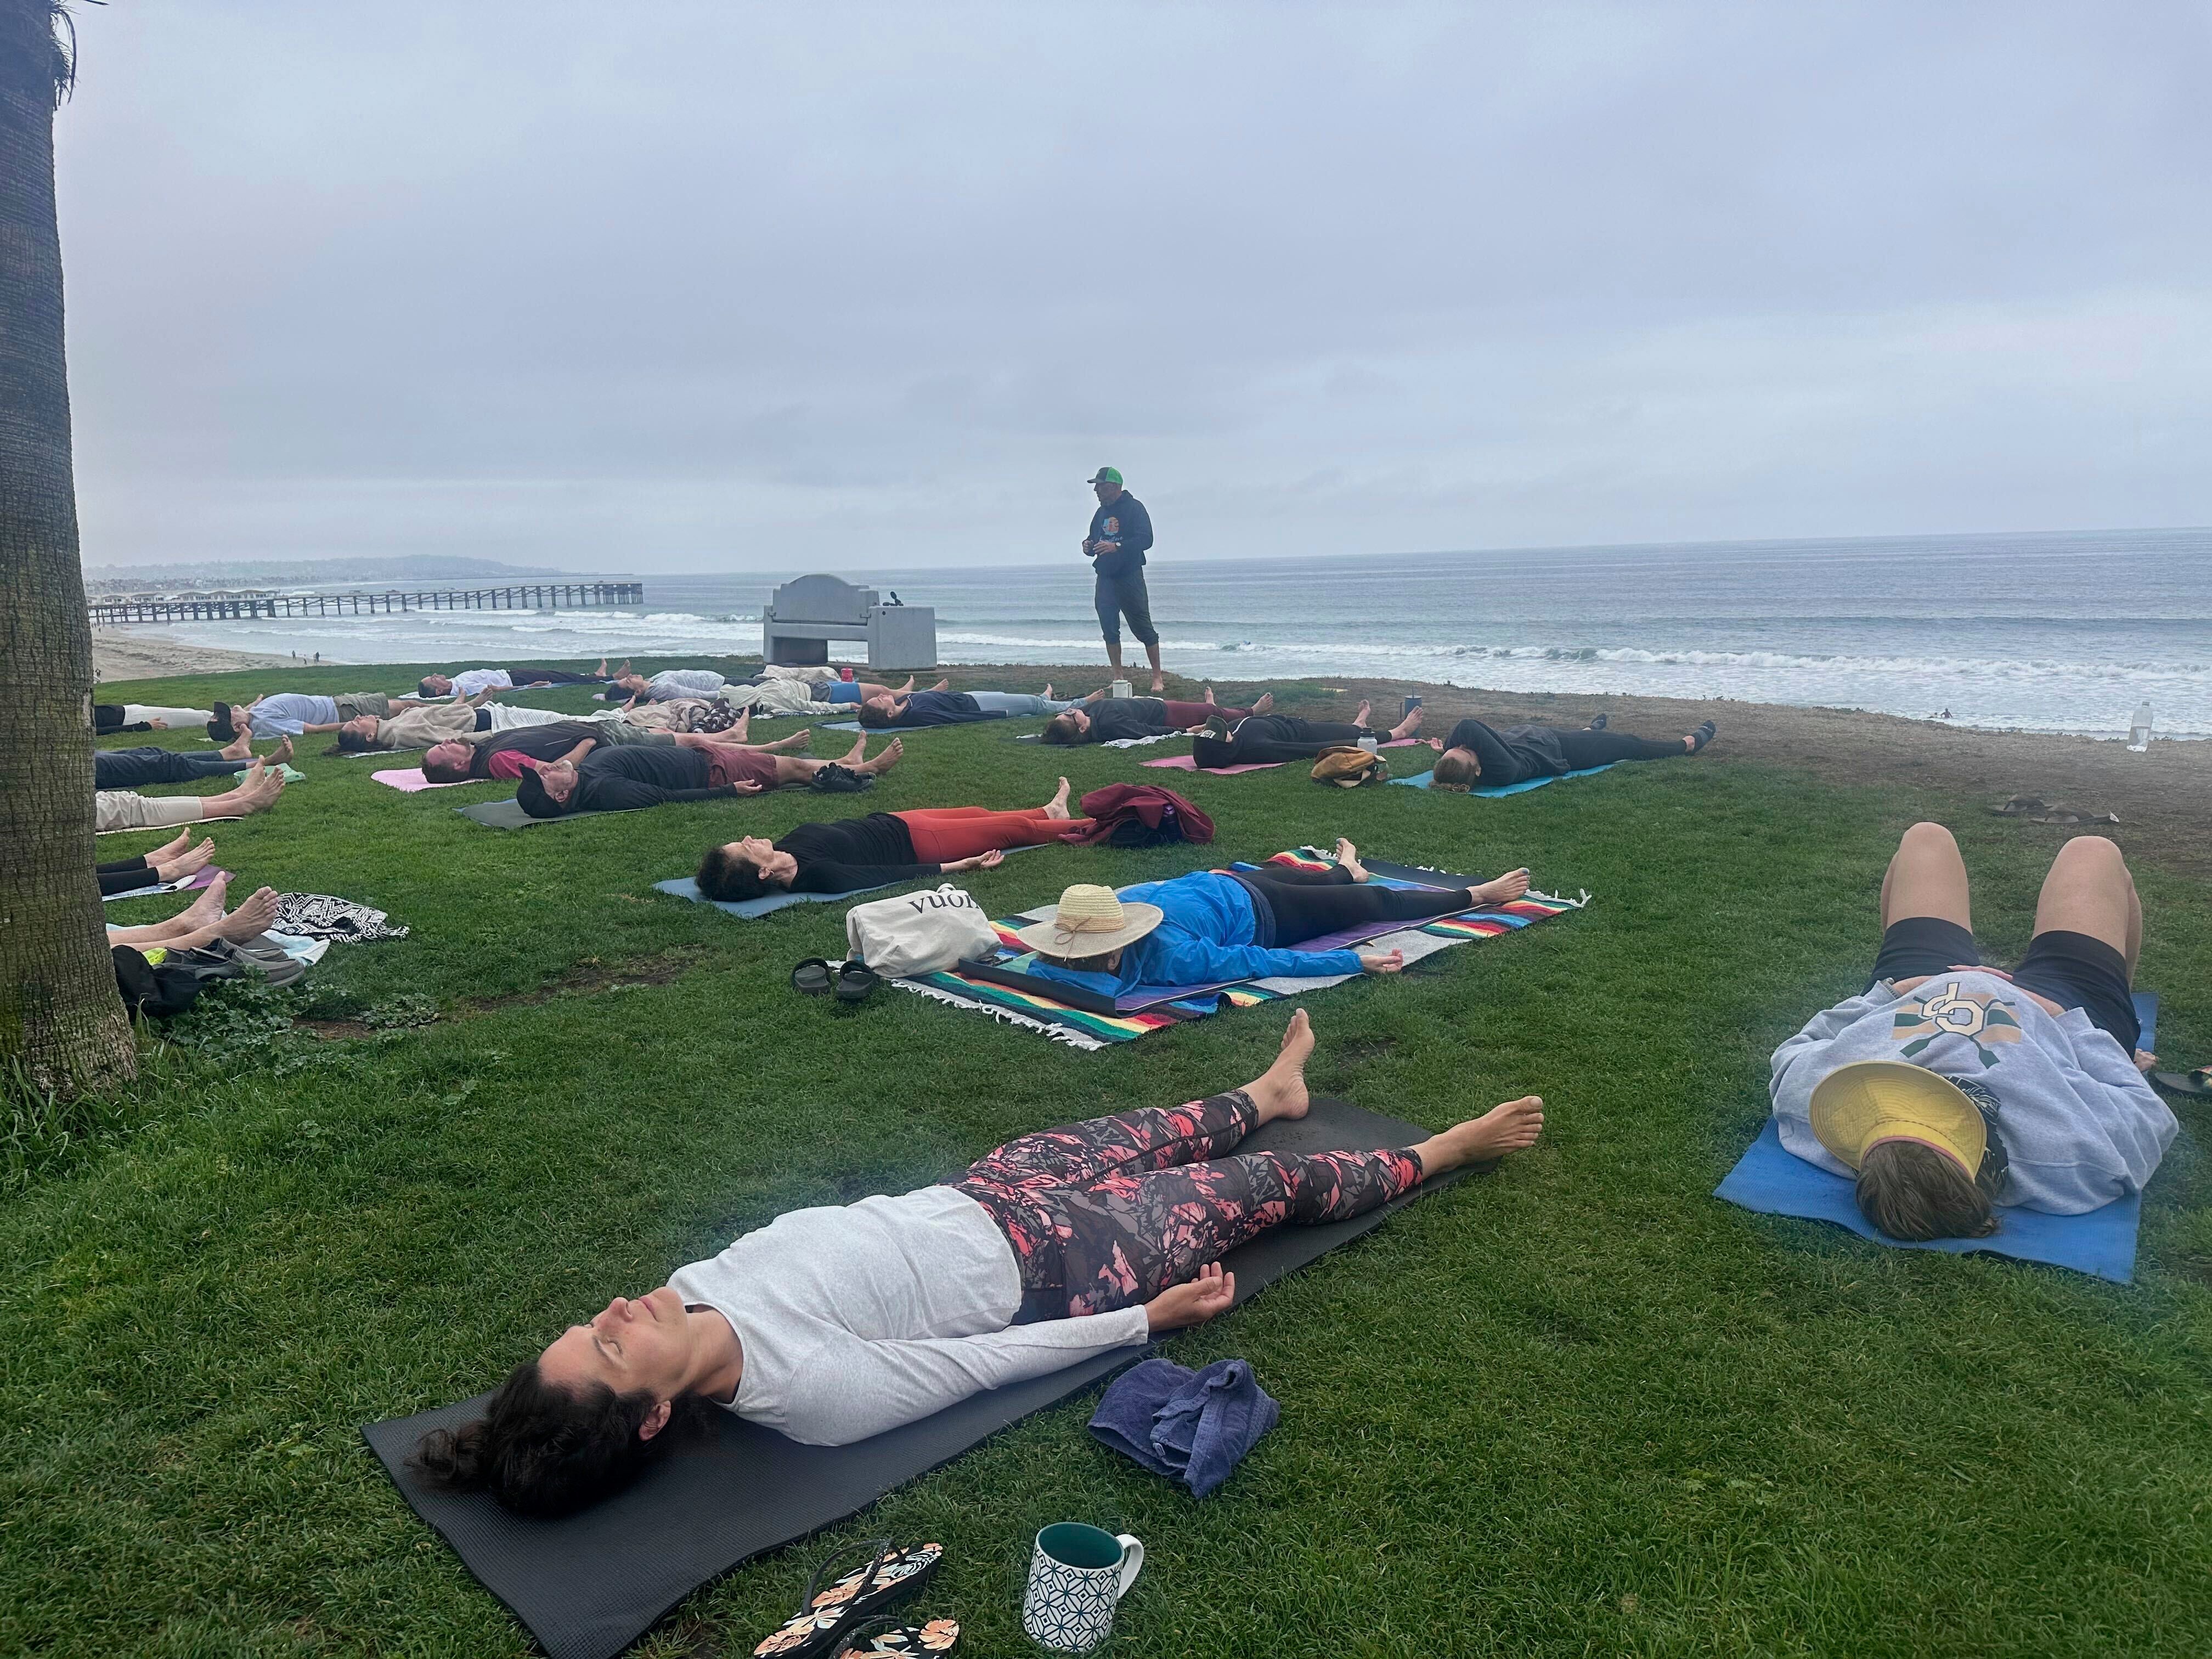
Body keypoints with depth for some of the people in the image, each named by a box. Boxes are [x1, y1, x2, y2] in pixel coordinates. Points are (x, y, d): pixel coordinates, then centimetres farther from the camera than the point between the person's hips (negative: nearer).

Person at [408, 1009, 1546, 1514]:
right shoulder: (805, 1395, -33)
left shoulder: (699, 1290, -15)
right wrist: (1152, 1319, -16)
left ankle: (1269, 1094, 58)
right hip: (1059, 1266, -6)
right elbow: (983, 1360, -26)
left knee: (1148, 1134, 24)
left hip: (969, 1199, 6)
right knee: (1260, 1185, 9)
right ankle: (1443, 1151, 34)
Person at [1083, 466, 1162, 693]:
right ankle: (1118, 679, 15)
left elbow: (1146, 539, -18)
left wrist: (1117, 547, -29)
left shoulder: (1134, 508, -8)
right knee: (1109, 630, 6)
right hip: (1105, 578, 7)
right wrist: (1088, 546, 0)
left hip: (1130, 578, -7)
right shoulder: (1101, 512, 15)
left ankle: (1158, 678, 5)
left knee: (1144, 628, -3)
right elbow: (1095, 540, 25)